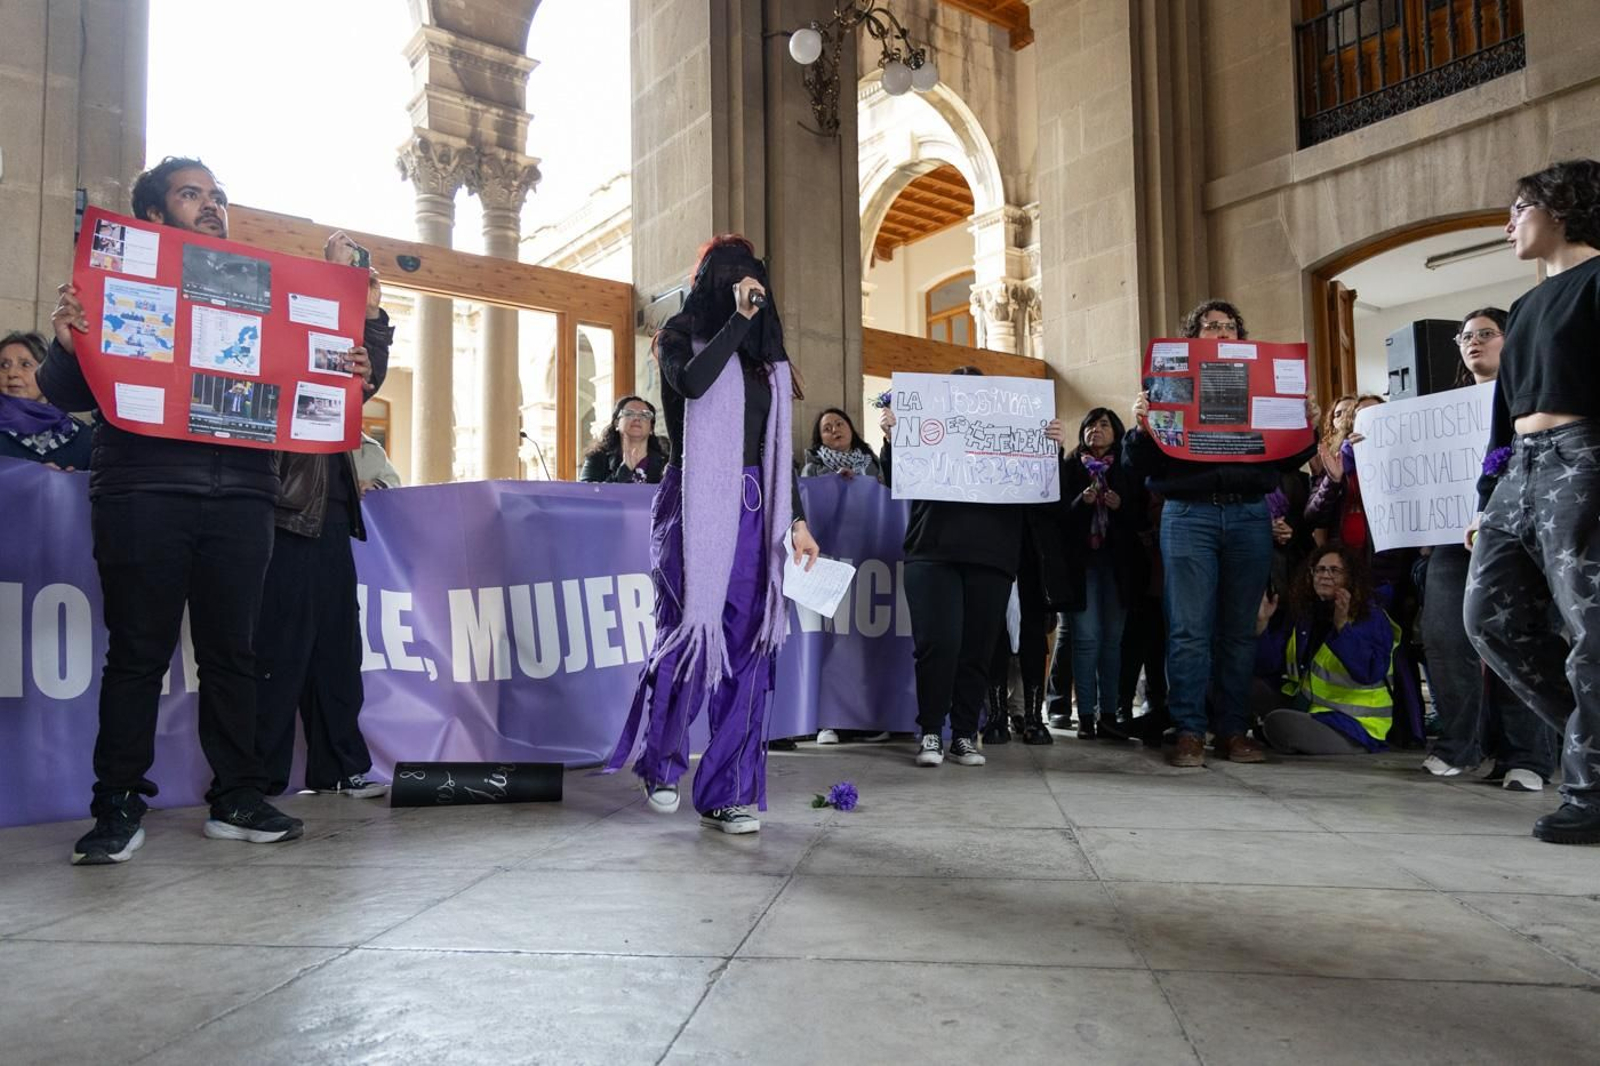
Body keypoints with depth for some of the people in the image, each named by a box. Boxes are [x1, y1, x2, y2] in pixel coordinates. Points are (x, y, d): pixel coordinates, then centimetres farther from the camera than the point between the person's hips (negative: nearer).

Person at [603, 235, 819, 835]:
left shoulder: (765, 354, 19)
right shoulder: (682, 335, 5)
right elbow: (691, 383, -19)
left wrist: (797, 521, 11)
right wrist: (737, 318, -11)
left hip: (753, 511, 5)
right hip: (696, 507, -4)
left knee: (748, 648, 0)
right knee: (690, 637, -6)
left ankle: (728, 793, 7)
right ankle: (661, 763, 19)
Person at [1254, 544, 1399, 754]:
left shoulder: (1372, 617, -8)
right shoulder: (1300, 613, 8)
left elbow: (1370, 672, -26)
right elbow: (1266, 666, 0)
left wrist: (1343, 625, -34)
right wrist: (1263, 622, -14)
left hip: (1353, 724, -7)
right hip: (1303, 708, 7)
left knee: (1279, 724, -31)